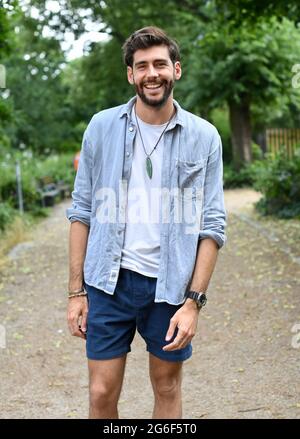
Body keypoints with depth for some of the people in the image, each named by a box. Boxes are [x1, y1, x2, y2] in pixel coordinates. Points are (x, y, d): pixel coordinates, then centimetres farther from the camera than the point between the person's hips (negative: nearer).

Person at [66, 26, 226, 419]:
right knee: (102, 394, 5)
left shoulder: (204, 137, -2)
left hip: (170, 285, 0)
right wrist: (76, 291, 0)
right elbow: (82, 212, 3)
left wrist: (194, 301, -9)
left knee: (168, 390, 14)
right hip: (109, 282, 0)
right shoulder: (102, 127, 0)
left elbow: (212, 226, -2)